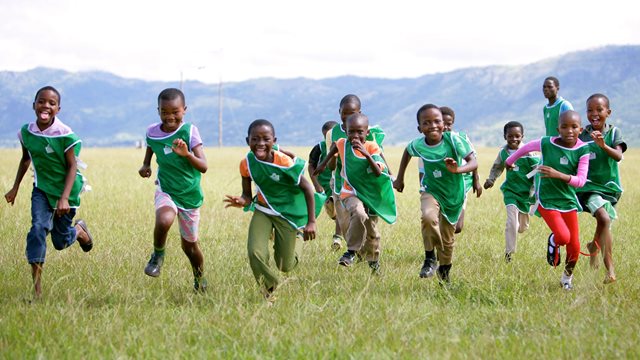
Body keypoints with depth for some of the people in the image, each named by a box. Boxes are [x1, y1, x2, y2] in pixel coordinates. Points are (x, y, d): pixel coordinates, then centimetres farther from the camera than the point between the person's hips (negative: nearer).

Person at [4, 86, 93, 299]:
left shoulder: (65, 135, -20)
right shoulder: (26, 133, -6)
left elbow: (72, 166, -17)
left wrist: (64, 198, -26)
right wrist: (15, 188, 14)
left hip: (66, 188, -3)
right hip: (42, 188, 3)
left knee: (60, 241, 5)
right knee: (38, 228, -20)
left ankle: (80, 230, 44)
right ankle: (37, 287, -19)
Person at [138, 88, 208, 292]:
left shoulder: (189, 131, -15)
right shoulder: (152, 132, -5)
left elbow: (203, 167, -21)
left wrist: (187, 154, -38)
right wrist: (145, 165, 3)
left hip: (190, 194, -1)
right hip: (165, 190, 1)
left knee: (189, 245, 10)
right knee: (164, 221, -34)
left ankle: (200, 278, 40)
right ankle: (158, 255, -5)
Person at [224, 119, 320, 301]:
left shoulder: (284, 162, -25)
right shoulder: (247, 164, -13)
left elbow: (307, 188, -17)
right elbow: (247, 195, -3)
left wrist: (311, 222, -17)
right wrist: (241, 201, -29)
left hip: (289, 213, -3)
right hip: (263, 210, 3)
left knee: (286, 266, 4)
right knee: (255, 253, -20)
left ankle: (297, 237, 39)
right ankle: (269, 291, 8)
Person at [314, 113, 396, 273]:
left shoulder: (372, 147, -14)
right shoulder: (343, 144, -9)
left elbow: (378, 173, -27)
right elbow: (334, 146, 17)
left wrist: (366, 154, -38)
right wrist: (324, 163, 21)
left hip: (370, 194, 1)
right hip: (350, 193, -1)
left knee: (371, 231, 15)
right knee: (359, 215, -35)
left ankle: (373, 261, 40)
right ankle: (351, 251, -26)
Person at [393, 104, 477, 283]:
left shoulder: (452, 139, -23)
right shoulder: (418, 144, -15)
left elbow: (473, 162, -25)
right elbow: (407, 152, 9)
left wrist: (458, 169, -45)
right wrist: (399, 178, 14)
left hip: (454, 194, 0)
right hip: (431, 190, 0)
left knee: (447, 239, 12)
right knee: (428, 216, -33)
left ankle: (444, 272, 37)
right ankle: (430, 258, -13)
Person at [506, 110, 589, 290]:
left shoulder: (582, 150, -11)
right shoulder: (547, 144, -11)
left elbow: (581, 180, -16)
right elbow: (526, 147, 10)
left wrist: (559, 175, -31)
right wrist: (509, 161, 24)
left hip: (569, 200, 2)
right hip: (547, 199, -2)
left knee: (574, 246, 4)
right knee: (563, 237, -19)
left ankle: (567, 277, 30)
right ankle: (553, 241, 18)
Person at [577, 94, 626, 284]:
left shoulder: (614, 132, -2)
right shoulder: (582, 134, -3)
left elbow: (618, 156, -19)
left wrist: (603, 145, -35)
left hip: (610, 186, 3)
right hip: (589, 186, -3)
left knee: (603, 222, 13)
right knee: (604, 219, -23)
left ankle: (594, 247, 49)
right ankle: (610, 269, -21)